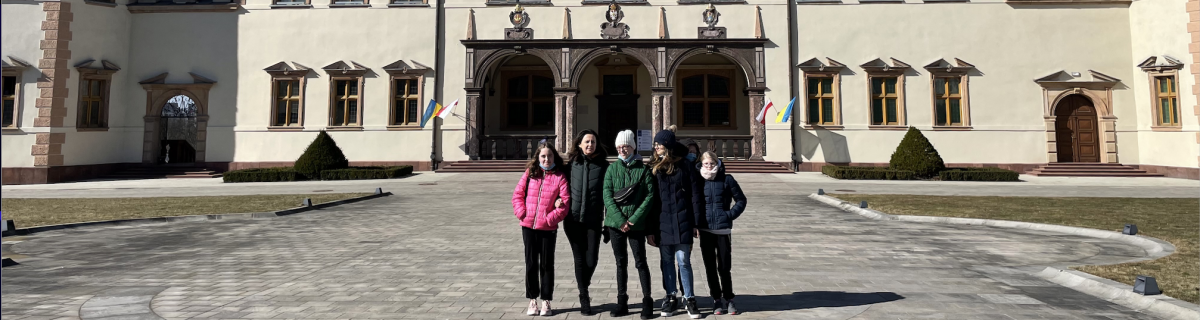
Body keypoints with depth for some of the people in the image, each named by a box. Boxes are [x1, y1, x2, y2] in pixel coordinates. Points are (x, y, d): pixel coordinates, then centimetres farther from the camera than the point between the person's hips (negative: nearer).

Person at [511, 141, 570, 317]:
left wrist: (551, 218, -14)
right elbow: (518, 194, 5)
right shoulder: (530, 173, 4)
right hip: (528, 226, 2)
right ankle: (532, 301, 20)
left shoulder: (559, 177, -4)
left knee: (547, 264, 7)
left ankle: (546, 302, 17)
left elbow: (565, 202, -8)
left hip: (548, 228, -2)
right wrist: (522, 212, -7)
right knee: (531, 264, 9)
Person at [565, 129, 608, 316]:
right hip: (573, 219, 1)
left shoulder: (604, 165, 1)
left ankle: (584, 288, 31)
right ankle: (584, 298, 19)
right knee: (580, 259, 5)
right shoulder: (571, 164, 4)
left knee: (591, 260, 1)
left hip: (594, 220, 0)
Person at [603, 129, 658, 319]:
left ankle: (647, 302, 9)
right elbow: (607, 196, -2)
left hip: (637, 224, -2)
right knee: (621, 263, 9)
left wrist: (634, 219, -13)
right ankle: (622, 302, 17)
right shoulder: (612, 169, 5)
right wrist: (620, 220, -13)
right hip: (616, 223, 2)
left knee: (640, 262, 1)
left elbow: (650, 197, -5)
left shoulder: (643, 169, 0)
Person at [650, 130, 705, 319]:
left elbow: (696, 195, -2)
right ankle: (671, 298, 20)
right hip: (662, 223, 3)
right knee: (667, 262, 9)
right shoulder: (654, 169, 8)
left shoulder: (685, 166, -1)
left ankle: (689, 299, 11)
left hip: (682, 222, -3)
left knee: (684, 261, -1)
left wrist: (696, 223, -5)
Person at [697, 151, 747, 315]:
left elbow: (741, 200, 5)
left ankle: (728, 299, 16)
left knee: (724, 267, 2)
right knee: (710, 267, 7)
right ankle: (717, 299, 19)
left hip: (723, 229, -2)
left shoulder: (726, 179, -1)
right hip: (705, 230, 2)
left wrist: (730, 215, -5)